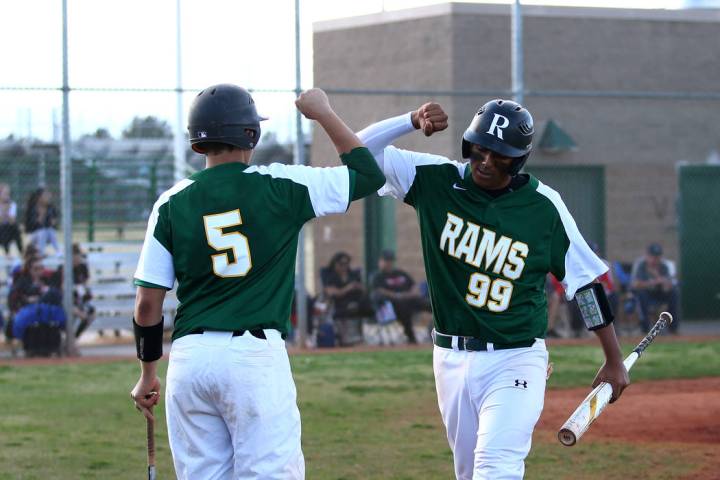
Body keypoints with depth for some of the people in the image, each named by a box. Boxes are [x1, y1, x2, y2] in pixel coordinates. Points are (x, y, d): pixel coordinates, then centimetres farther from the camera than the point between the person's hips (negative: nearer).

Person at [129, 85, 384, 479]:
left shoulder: (171, 203, 5)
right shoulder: (280, 185, -1)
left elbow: (148, 303, 5)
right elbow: (369, 175, 9)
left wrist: (147, 373, 17)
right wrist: (324, 114, 18)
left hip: (189, 358, 3)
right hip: (256, 355, -3)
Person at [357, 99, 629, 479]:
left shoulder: (544, 206, -6)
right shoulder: (437, 181, -2)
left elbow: (585, 280, 1)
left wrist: (614, 360, 3)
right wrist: (413, 121, -19)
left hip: (515, 360, -4)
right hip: (452, 359, 4)